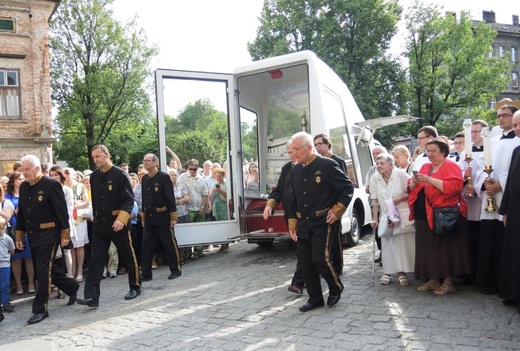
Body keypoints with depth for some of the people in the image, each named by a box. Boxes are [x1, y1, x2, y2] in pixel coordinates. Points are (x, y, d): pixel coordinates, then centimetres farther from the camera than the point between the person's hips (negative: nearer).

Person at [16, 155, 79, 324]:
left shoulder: (51, 185, -12)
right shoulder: (23, 187, 9)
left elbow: (62, 211, -13)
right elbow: (21, 213, 15)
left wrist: (65, 234, -13)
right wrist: (19, 236, 14)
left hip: (48, 236, -7)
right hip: (33, 236, 8)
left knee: (43, 271, -6)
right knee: (47, 269, 15)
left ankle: (40, 309, 3)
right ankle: (72, 288, 34)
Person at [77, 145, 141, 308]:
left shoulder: (119, 174, -10)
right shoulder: (94, 176, 8)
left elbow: (129, 200, -15)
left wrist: (121, 219, -25)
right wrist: (97, 218, 16)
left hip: (117, 223, -5)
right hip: (99, 224, 5)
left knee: (128, 257, 9)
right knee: (96, 260, -2)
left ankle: (135, 287, 27)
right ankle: (92, 297, -4)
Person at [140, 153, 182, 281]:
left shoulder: (164, 177, -9)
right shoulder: (144, 179, 9)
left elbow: (170, 197, -11)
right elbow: (144, 198, 14)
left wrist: (173, 217, -13)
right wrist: (144, 214, 13)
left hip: (163, 218, -6)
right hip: (149, 218, 6)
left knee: (169, 244, 4)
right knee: (146, 245, 4)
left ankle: (175, 270, 17)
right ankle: (145, 273, 10)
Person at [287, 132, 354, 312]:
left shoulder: (327, 165, -10)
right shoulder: (295, 171, 9)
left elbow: (348, 187, -6)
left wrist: (337, 211, -12)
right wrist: (292, 224, 12)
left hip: (323, 222, -6)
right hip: (303, 223, 6)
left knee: (320, 258, -11)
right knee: (305, 262, 6)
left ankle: (336, 287, 17)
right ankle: (315, 298, 20)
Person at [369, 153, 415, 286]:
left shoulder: (401, 174, -9)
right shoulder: (374, 178, -1)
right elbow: (374, 200, 2)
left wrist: (399, 199, -18)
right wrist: (375, 218, -1)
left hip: (404, 214, -2)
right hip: (386, 216, 2)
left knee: (404, 243, -1)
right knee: (387, 244, 3)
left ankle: (402, 272, 10)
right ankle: (387, 272, 13)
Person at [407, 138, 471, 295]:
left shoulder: (451, 166, -4)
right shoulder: (425, 167, 16)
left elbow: (454, 187, -20)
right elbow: (411, 188, 15)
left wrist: (430, 180, -23)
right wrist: (415, 181, -8)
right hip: (424, 215, 7)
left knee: (445, 247, -1)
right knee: (428, 248, 9)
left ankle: (448, 281, 10)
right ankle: (433, 279, 19)